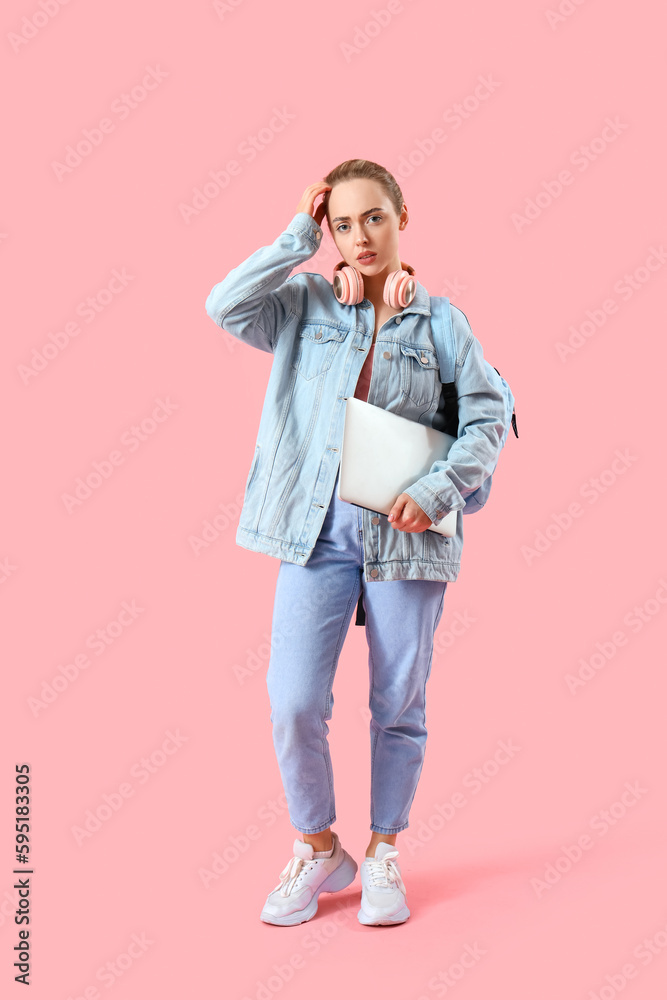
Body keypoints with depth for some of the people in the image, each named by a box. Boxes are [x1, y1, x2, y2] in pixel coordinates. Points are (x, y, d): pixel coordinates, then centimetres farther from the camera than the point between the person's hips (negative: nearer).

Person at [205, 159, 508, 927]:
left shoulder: (440, 321, 5)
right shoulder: (306, 305, 6)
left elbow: (487, 418, 2)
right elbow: (224, 306, -9)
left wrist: (438, 491, -12)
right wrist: (298, 236, -6)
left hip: (407, 534, 0)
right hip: (318, 528, 0)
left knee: (399, 707, 9)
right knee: (293, 705, -4)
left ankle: (383, 854, 30)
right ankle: (317, 850, 22)